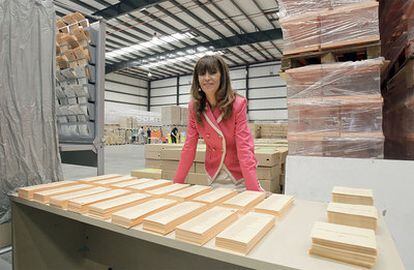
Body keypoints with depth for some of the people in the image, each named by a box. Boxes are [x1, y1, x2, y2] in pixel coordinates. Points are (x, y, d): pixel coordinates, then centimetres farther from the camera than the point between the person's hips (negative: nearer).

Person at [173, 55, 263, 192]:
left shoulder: (238, 104, -19)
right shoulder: (194, 106, -10)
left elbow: (244, 147, -23)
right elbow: (189, 147, -7)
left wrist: (254, 189, -28)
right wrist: (177, 182, -7)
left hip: (240, 175, -2)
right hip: (214, 175, 3)